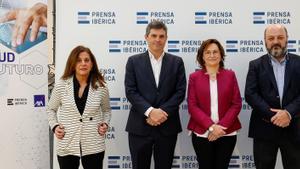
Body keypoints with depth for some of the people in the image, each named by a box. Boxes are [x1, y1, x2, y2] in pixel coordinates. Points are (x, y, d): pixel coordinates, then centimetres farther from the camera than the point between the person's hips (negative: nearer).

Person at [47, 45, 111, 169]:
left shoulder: (101, 87, -2)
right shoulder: (61, 86, -3)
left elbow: (106, 110, 14)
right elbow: (51, 109, 11)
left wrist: (105, 123, -3)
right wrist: (54, 126, -4)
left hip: (93, 146, 0)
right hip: (67, 146, 0)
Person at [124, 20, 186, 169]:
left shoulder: (177, 62, 7)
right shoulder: (134, 61, 4)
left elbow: (180, 92, -1)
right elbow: (130, 91, -5)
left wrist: (163, 112, -13)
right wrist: (150, 111, -16)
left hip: (167, 126, 1)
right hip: (139, 126, -1)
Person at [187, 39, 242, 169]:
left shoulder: (230, 75, 4)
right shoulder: (194, 77, 1)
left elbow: (237, 104, 0)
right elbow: (192, 106, -4)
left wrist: (222, 126, -12)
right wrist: (211, 126, -15)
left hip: (227, 133, 1)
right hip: (202, 134, -1)